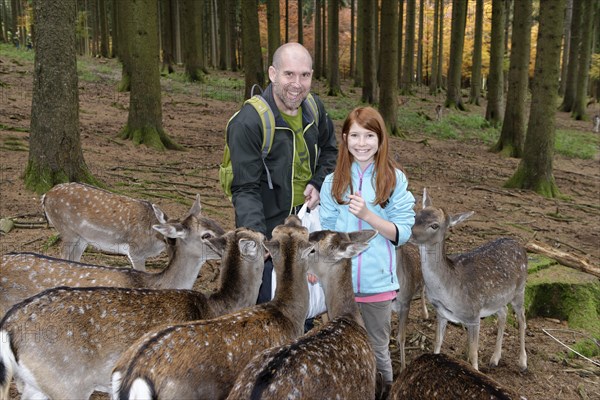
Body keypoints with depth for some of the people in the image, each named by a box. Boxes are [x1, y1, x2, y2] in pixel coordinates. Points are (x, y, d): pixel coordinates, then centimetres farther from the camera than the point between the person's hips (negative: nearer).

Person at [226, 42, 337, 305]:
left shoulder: (314, 108, -2)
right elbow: (245, 190, -23)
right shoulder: (247, 122, -24)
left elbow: (329, 150, 16)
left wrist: (318, 183, -2)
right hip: (269, 229, -6)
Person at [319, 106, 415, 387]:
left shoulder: (395, 179, -5)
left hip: (377, 281, -2)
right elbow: (325, 232, 3)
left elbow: (403, 233, -8)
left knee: (378, 350, 15)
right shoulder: (333, 181, 1)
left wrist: (367, 215, -22)